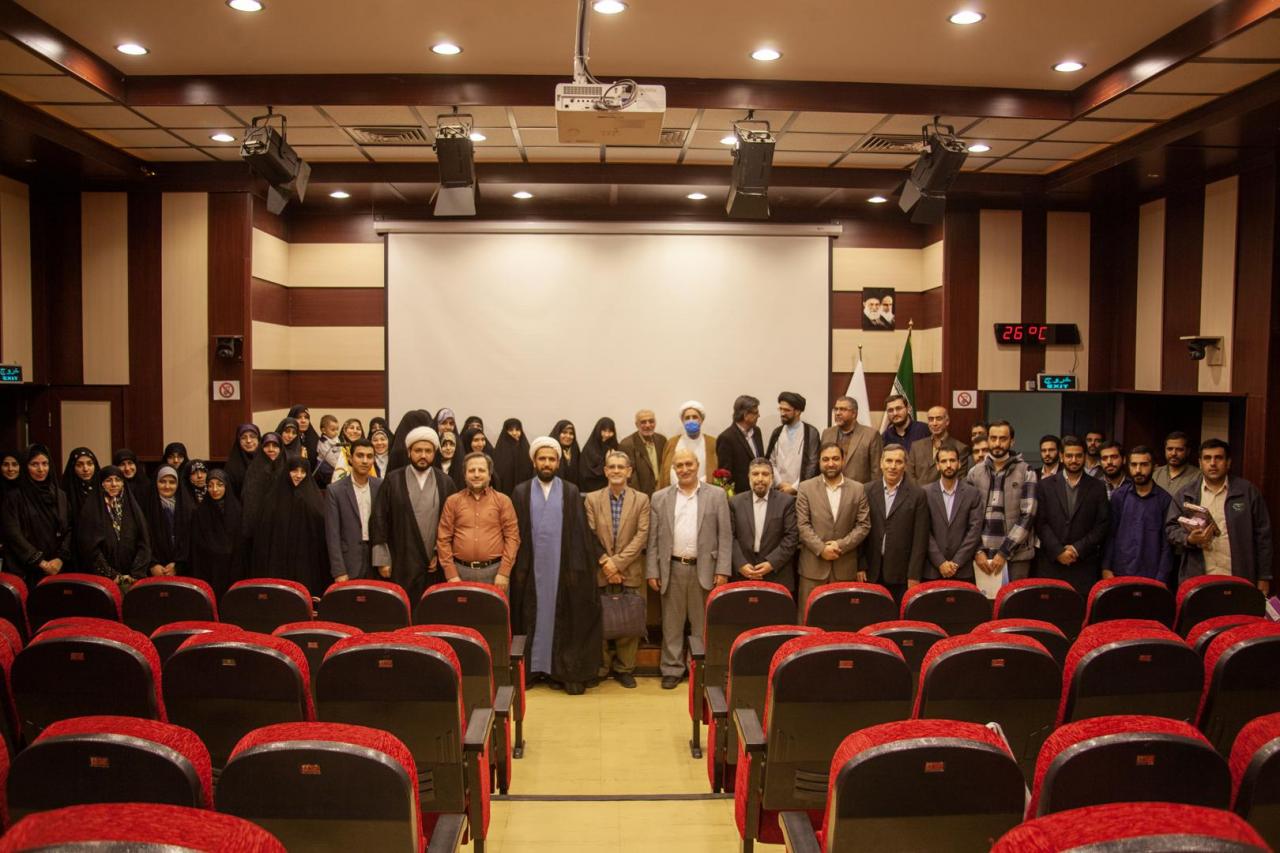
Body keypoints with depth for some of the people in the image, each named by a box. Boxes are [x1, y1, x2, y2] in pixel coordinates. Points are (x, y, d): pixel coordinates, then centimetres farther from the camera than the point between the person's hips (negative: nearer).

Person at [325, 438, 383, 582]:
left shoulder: (381, 487, 3)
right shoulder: (335, 491, -3)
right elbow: (332, 535, -6)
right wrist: (339, 572, -11)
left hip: (377, 561, 2)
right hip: (349, 565, -2)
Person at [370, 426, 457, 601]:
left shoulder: (445, 483, 6)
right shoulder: (392, 480, 1)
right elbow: (378, 520, -1)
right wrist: (382, 560, -4)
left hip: (435, 564, 1)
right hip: (400, 564, -1)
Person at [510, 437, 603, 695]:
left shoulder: (571, 492, 3)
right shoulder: (521, 492, 5)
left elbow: (579, 532, 0)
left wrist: (577, 568, -6)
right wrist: (518, 567, -4)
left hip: (562, 567, 0)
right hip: (531, 567, 1)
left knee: (566, 619, 2)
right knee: (532, 618, 6)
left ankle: (569, 672, 8)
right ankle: (531, 668, 15)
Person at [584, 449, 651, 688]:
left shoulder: (641, 500, 2)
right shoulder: (592, 498, 4)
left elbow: (641, 536, -5)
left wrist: (617, 562, -13)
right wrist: (605, 563, -12)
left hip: (630, 572, 0)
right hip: (600, 572, 0)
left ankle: (625, 668, 17)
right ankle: (601, 668, 19)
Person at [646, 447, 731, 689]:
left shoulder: (716, 495, 3)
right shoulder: (660, 498, 6)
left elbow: (725, 535, 0)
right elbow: (653, 539, 5)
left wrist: (722, 570, -7)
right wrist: (652, 572, -1)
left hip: (704, 569, -1)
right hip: (672, 569, 1)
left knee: (703, 624, 8)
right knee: (672, 624, 8)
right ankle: (672, 670, 19)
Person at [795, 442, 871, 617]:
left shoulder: (858, 489, 7)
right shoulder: (806, 488, 3)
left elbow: (864, 525, 3)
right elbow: (802, 525, -2)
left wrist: (841, 545, -10)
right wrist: (821, 549, -13)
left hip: (846, 566, 1)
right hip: (813, 565, -1)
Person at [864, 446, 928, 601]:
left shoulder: (917, 494, -1)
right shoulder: (868, 491, 6)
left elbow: (920, 540, -2)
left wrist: (914, 575, -7)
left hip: (901, 573, -2)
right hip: (872, 572, 2)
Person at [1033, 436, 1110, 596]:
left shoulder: (1098, 487, 9)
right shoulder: (1045, 486, 7)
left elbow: (1103, 524, 3)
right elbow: (1040, 523, 2)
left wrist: (1078, 548, -7)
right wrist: (1058, 551, -9)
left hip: (1085, 566, 0)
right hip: (1051, 563, 0)